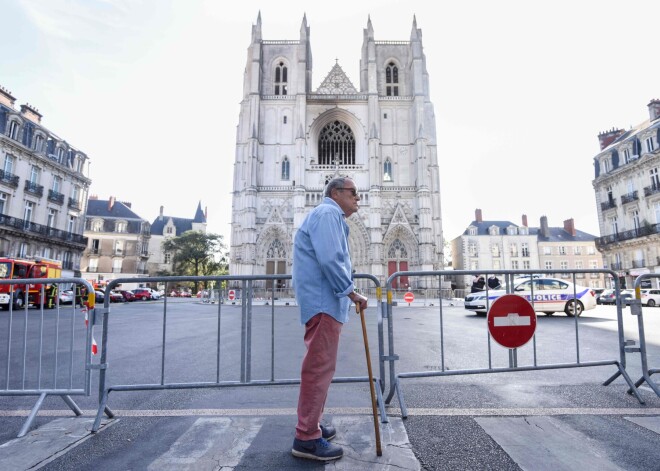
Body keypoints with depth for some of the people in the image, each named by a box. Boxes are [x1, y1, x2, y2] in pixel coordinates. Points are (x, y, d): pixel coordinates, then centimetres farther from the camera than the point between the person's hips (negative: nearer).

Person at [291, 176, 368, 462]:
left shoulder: (332, 217, 24)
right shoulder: (328, 213, -10)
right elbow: (329, 259, -23)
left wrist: (347, 293, 23)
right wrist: (351, 292, -16)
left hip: (324, 301, 11)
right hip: (323, 302, -11)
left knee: (319, 366, 18)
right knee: (320, 367, -7)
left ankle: (310, 424, 30)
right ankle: (307, 438, 2)